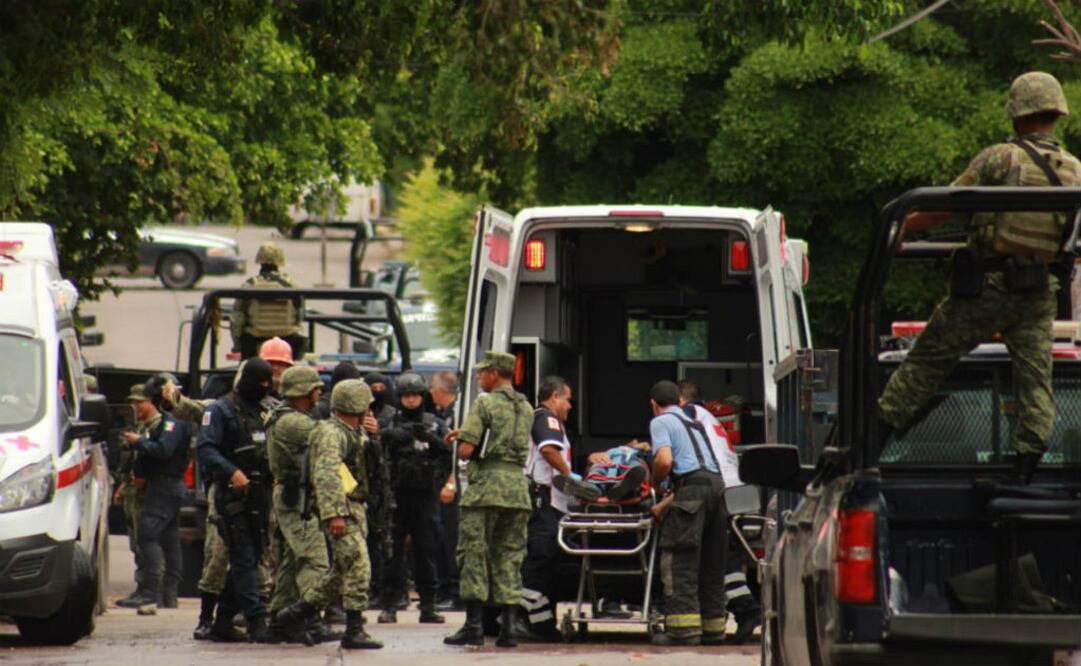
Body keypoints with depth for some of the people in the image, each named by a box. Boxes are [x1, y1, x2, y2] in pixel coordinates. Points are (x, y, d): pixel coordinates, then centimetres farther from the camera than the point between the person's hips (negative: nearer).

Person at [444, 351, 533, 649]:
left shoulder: (485, 404, -8)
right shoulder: (526, 408, 14)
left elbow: (465, 450, -15)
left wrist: (462, 442, 10)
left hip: (485, 486, -6)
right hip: (518, 488, 6)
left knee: (473, 554, -1)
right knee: (509, 557, 8)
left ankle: (473, 625, -5)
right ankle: (508, 627, 4)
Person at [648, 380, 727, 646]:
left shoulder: (660, 422, 6)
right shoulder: (693, 421, 30)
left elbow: (664, 460, -9)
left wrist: (654, 482, 9)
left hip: (691, 483, -8)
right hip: (717, 483, 8)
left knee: (680, 560, -7)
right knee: (711, 562, 12)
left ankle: (684, 626, -15)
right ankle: (713, 627, 13)